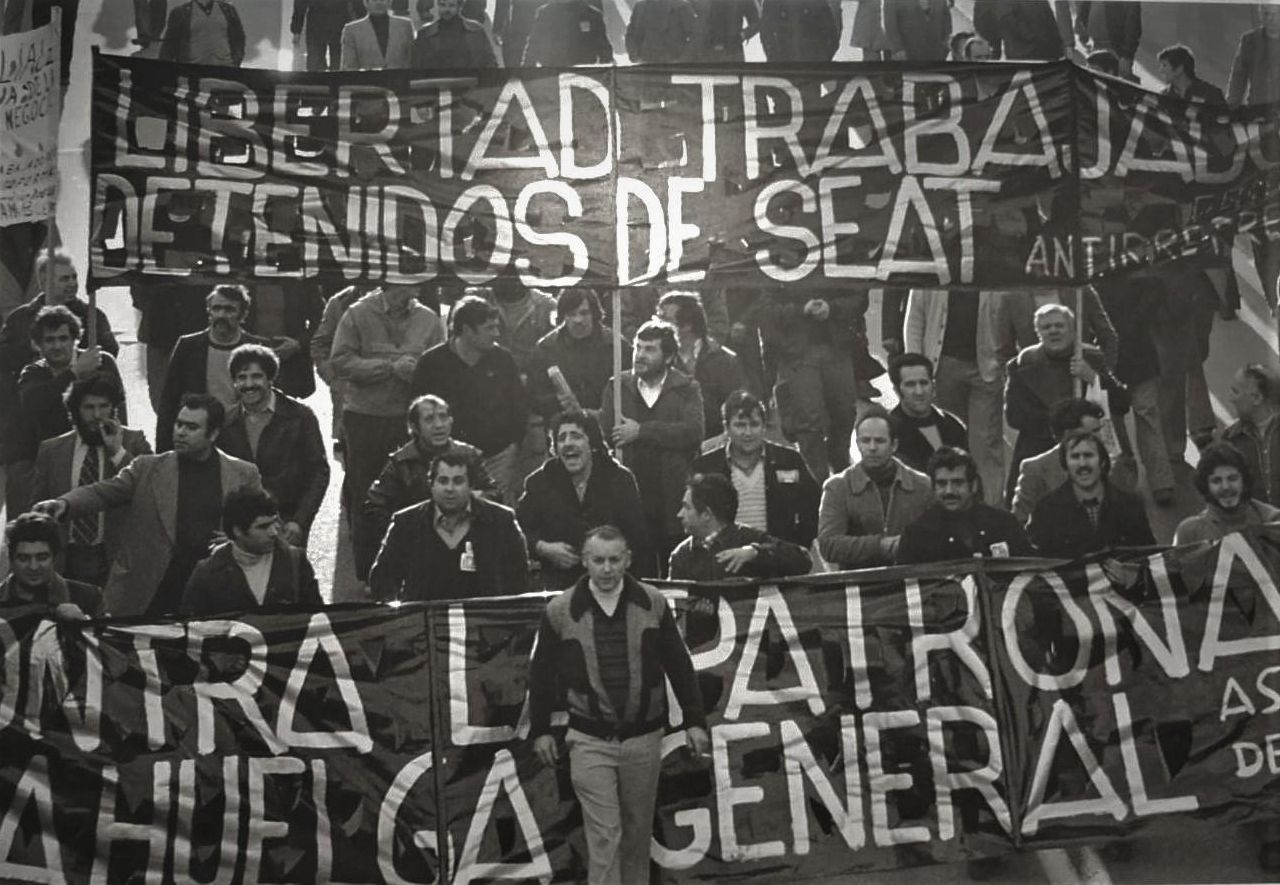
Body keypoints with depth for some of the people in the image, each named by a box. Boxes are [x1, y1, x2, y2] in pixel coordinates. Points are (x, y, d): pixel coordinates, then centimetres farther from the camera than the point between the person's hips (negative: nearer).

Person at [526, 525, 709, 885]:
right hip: (589, 740, -2)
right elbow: (541, 672, 5)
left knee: (638, 833, 14)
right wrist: (540, 729, 7)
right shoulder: (560, 610, -6)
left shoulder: (653, 603, -3)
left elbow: (679, 665, 4)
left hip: (644, 737, 2)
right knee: (603, 836, -3)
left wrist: (694, 720, 4)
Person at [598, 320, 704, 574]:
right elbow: (603, 432, 2)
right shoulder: (617, 386, 11)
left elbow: (693, 431, -12)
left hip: (674, 503, -1)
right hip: (629, 499, 1)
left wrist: (641, 431, -13)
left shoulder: (687, 389, 4)